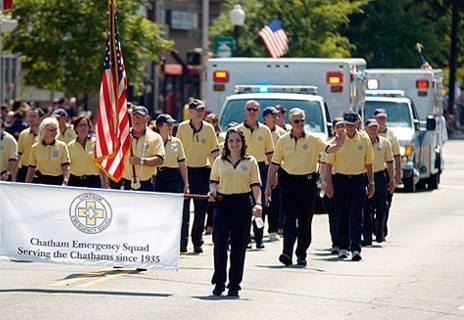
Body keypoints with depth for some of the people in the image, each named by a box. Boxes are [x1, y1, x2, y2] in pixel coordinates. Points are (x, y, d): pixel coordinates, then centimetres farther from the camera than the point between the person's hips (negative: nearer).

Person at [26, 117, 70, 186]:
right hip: (40, 181, 0)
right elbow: (31, 169, 9)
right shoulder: (35, 147, 3)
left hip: (57, 181, 0)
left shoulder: (62, 146, 0)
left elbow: (66, 167, -2)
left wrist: (65, 180, -17)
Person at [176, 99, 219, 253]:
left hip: (203, 171, 1)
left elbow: (214, 150, 7)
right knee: (183, 209, -5)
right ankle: (182, 242, -4)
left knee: (201, 209, 3)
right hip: (185, 170, -1)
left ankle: (197, 242, 11)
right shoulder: (182, 127, 1)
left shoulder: (208, 128, 3)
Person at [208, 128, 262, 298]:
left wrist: (258, 203, -13)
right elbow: (214, 181, 16)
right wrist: (212, 191, -6)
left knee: (238, 245, 2)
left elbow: (255, 185, 1)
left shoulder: (250, 162, 5)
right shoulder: (219, 161, 10)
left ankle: (234, 284, 11)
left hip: (243, 203, -1)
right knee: (220, 242, -10)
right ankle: (219, 282, -1)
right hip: (223, 203, 1)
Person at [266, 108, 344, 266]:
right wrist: (268, 185, 5)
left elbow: (328, 149, -12)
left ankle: (301, 254, 14)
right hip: (288, 182, 0)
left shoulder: (313, 139, 2)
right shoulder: (283, 140, 5)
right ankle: (287, 253, -16)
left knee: (305, 220, 5)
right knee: (290, 218, -9)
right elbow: (274, 164, 8)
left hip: (307, 182, 0)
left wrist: (338, 145, -34)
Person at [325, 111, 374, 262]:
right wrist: (329, 183, -6)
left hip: (358, 180, 0)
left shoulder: (364, 140, 3)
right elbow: (329, 163, 1)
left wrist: (371, 183, 8)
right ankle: (343, 247, 19)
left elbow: (369, 163, 10)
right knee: (341, 216, 7)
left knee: (356, 217, -7)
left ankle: (356, 249, -10)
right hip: (340, 180, 0)